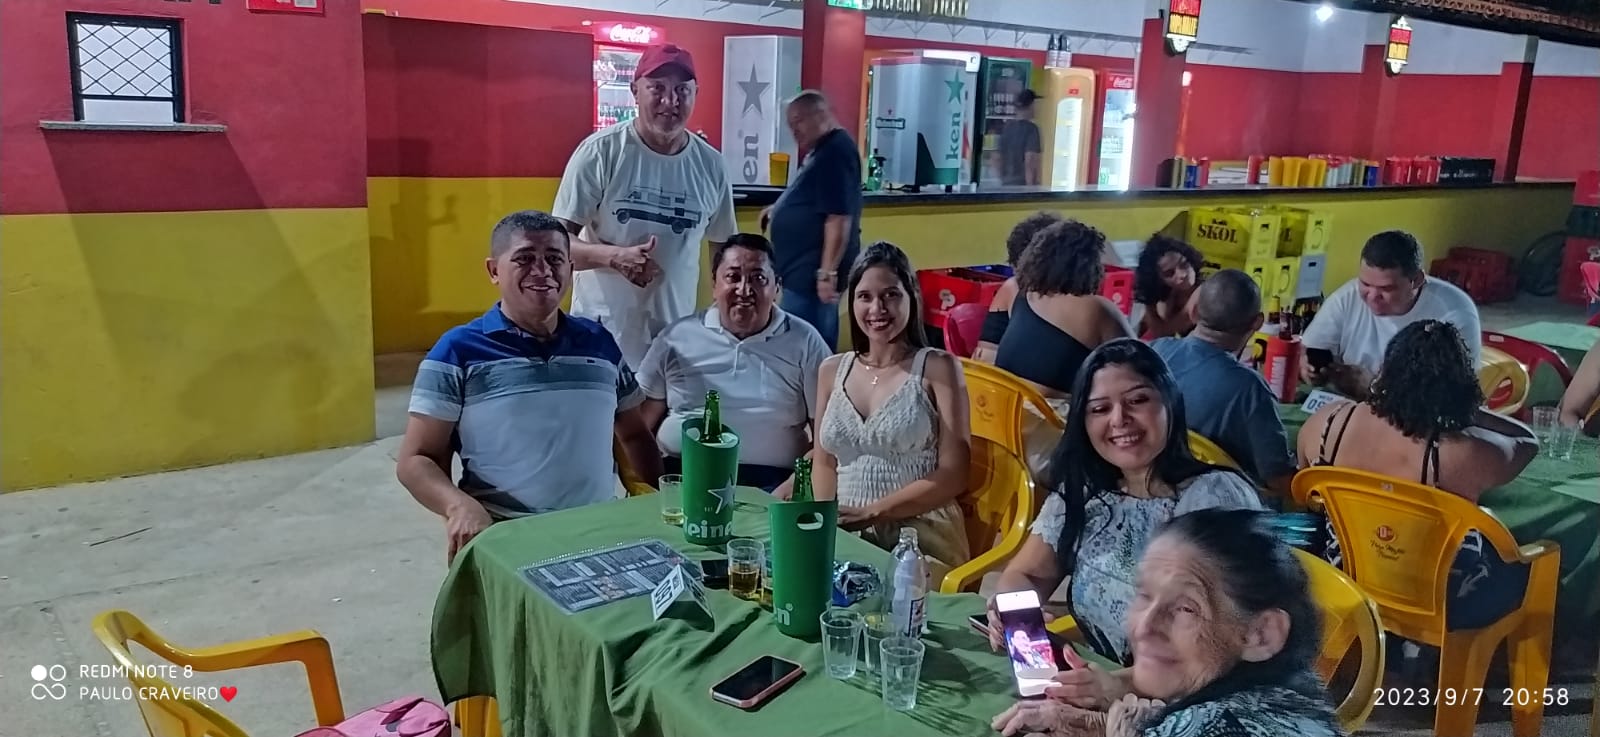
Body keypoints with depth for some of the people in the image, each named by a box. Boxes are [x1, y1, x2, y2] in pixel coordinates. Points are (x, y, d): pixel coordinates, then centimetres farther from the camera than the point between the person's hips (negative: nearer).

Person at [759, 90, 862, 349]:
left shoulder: (836, 151, -16)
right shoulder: (824, 150, 16)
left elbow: (839, 217, -23)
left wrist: (827, 272, -25)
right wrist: (780, 209, 16)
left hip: (812, 272, -10)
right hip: (804, 269, 10)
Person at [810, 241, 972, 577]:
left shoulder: (938, 368, -1)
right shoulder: (832, 370, 12)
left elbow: (953, 474, -6)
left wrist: (871, 512, -12)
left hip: (921, 537, -3)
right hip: (846, 536, 3)